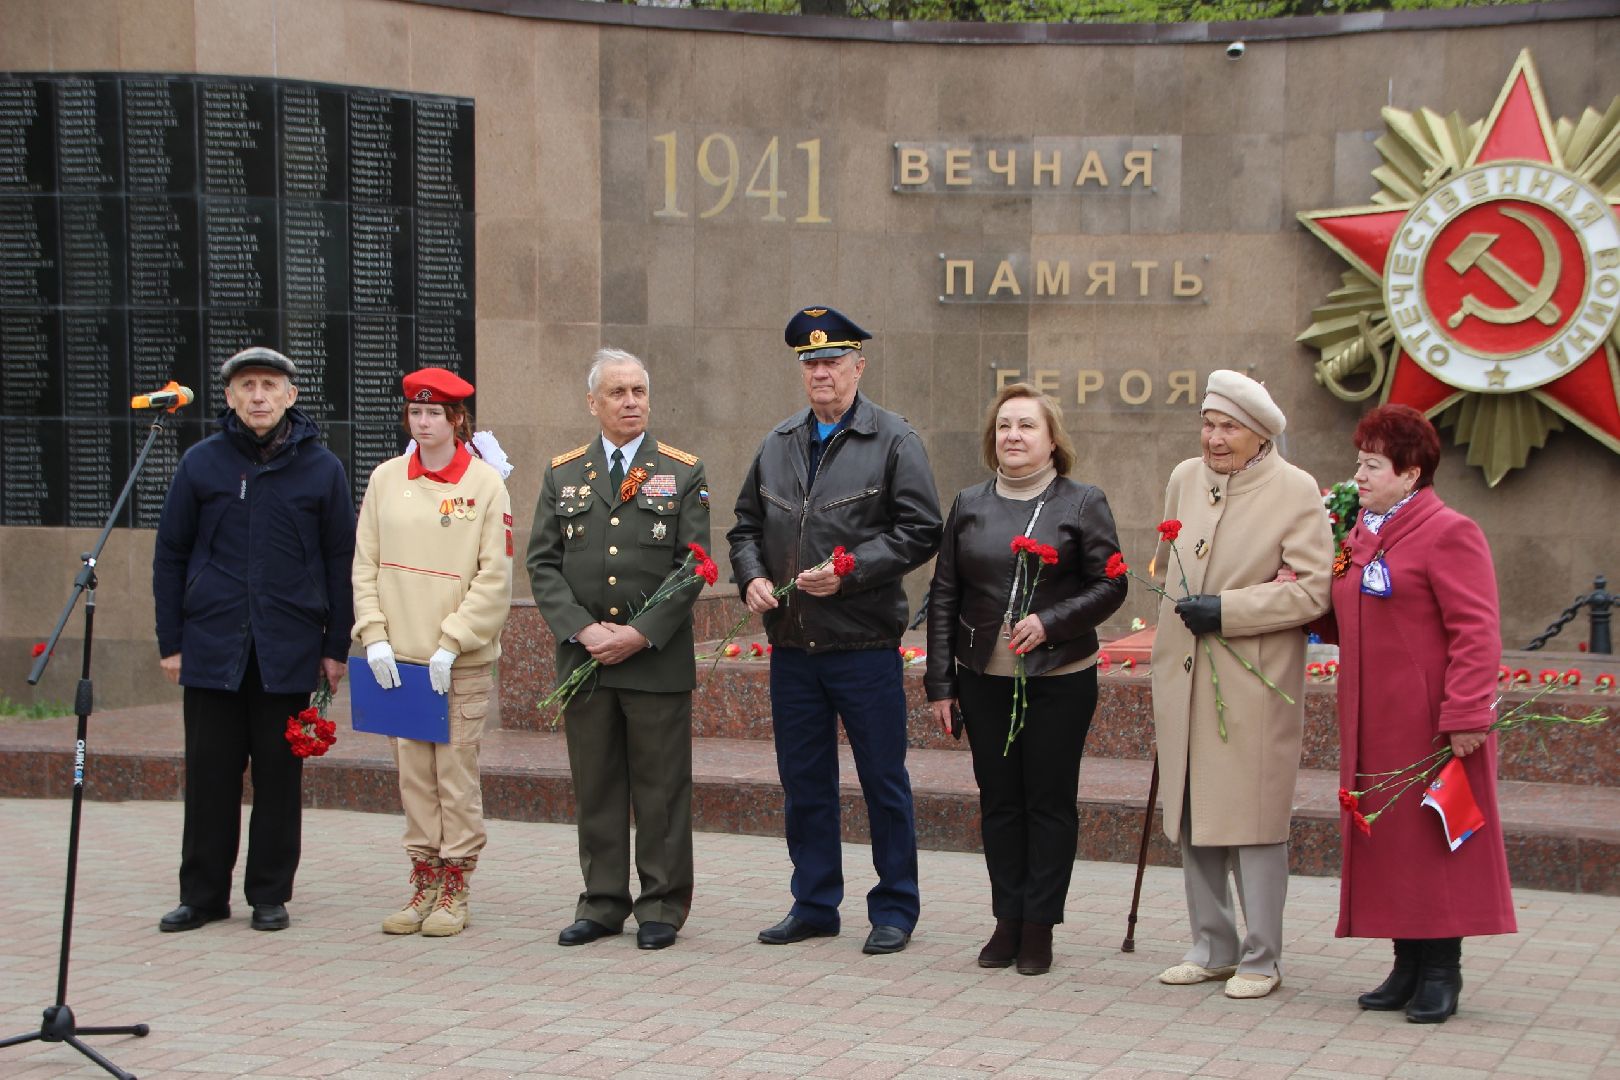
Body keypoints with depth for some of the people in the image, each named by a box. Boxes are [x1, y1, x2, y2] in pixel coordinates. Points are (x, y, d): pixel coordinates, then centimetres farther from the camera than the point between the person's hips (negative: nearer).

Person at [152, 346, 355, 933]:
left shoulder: (321, 468, 3)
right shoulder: (201, 463, 4)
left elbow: (341, 562, 5)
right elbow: (170, 555, 8)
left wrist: (336, 646, 1)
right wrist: (170, 641, 3)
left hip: (288, 652, -1)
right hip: (212, 647, 1)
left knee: (280, 775, 5)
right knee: (210, 774, 5)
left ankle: (270, 894, 15)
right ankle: (203, 894, 15)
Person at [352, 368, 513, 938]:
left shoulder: (485, 483, -3)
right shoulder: (386, 479, 7)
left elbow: (495, 577, -5)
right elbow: (365, 564, 9)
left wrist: (451, 644, -11)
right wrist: (374, 636, -2)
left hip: (463, 662, -3)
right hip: (399, 658, 3)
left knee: (456, 773, -1)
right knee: (412, 774, 6)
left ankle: (456, 890, 8)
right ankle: (424, 883, 15)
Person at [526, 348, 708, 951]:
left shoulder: (682, 473, 3)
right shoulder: (563, 475, 10)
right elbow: (543, 563, 5)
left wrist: (640, 633, -12)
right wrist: (584, 629, -9)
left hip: (657, 658, -2)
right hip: (583, 654, 2)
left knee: (661, 788, 1)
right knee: (595, 787, 7)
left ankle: (663, 907, 10)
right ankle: (602, 903, 16)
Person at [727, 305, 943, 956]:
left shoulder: (893, 441, -3)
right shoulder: (778, 444, 12)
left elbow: (919, 531, -9)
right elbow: (746, 525, 18)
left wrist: (849, 572, -17)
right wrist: (751, 577, -1)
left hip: (865, 645, -5)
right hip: (791, 646, 5)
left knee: (883, 780, 2)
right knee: (803, 781, 12)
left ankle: (894, 911, 13)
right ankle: (814, 904, 23)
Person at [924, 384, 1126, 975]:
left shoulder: (1083, 503, -1)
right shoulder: (969, 505, 8)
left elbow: (1110, 585, -3)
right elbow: (944, 595, 8)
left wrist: (1050, 622, -17)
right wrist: (940, 682, 3)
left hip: (1060, 678, -3)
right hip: (984, 679, 3)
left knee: (1050, 801, 2)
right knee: (999, 801, 7)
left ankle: (1039, 926, 9)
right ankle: (1008, 921, 16)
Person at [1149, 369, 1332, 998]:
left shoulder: (1296, 491, -7)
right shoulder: (1185, 479, 10)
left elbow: (1313, 589, -13)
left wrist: (1226, 610, -17)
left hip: (1254, 683, -6)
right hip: (1183, 679, 6)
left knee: (1254, 818, -2)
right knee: (1191, 816, 11)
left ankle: (1262, 958, 9)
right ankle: (1213, 947, 23)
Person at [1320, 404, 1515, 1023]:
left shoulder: (1448, 532, -11)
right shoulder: (1359, 534, 14)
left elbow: (1476, 632, -17)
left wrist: (1466, 714, -22)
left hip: (1430, 721, -8)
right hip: (1372, 720, 8)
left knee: (1434, 834, -1)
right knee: (1386, 838, 10)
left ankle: (1441, 972, 6)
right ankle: (1408, 964, 18)